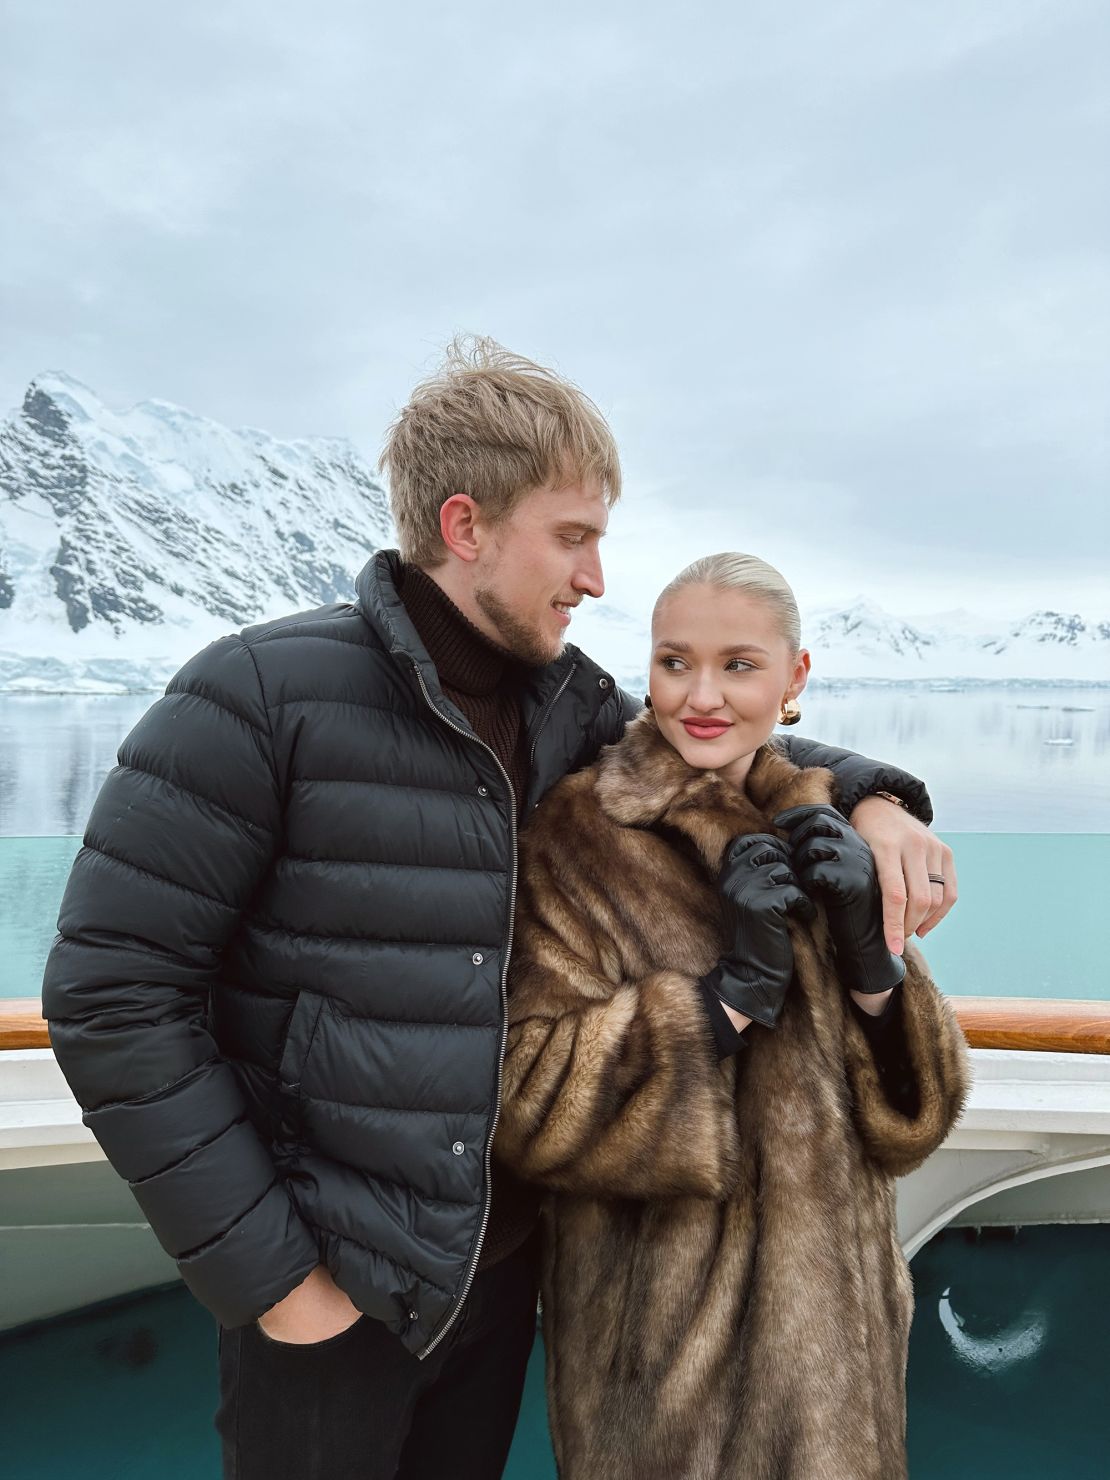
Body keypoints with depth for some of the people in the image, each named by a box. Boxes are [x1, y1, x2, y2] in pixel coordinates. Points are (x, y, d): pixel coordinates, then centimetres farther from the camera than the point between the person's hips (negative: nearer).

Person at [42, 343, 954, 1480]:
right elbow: (112, 997, -18)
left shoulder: (567, 704, -1)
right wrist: (268, 1275, -15)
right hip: (327, 1295, -5)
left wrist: (868, 798, -6)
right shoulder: (262, 696, -18)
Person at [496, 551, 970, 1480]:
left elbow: (910, 1121, -2)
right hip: (663, 1327, -4)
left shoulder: (819, 836, 0)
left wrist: (868, 952, -19)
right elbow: (528, 1105, -21)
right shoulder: (580, 839, -15)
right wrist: (732, 991, -26)